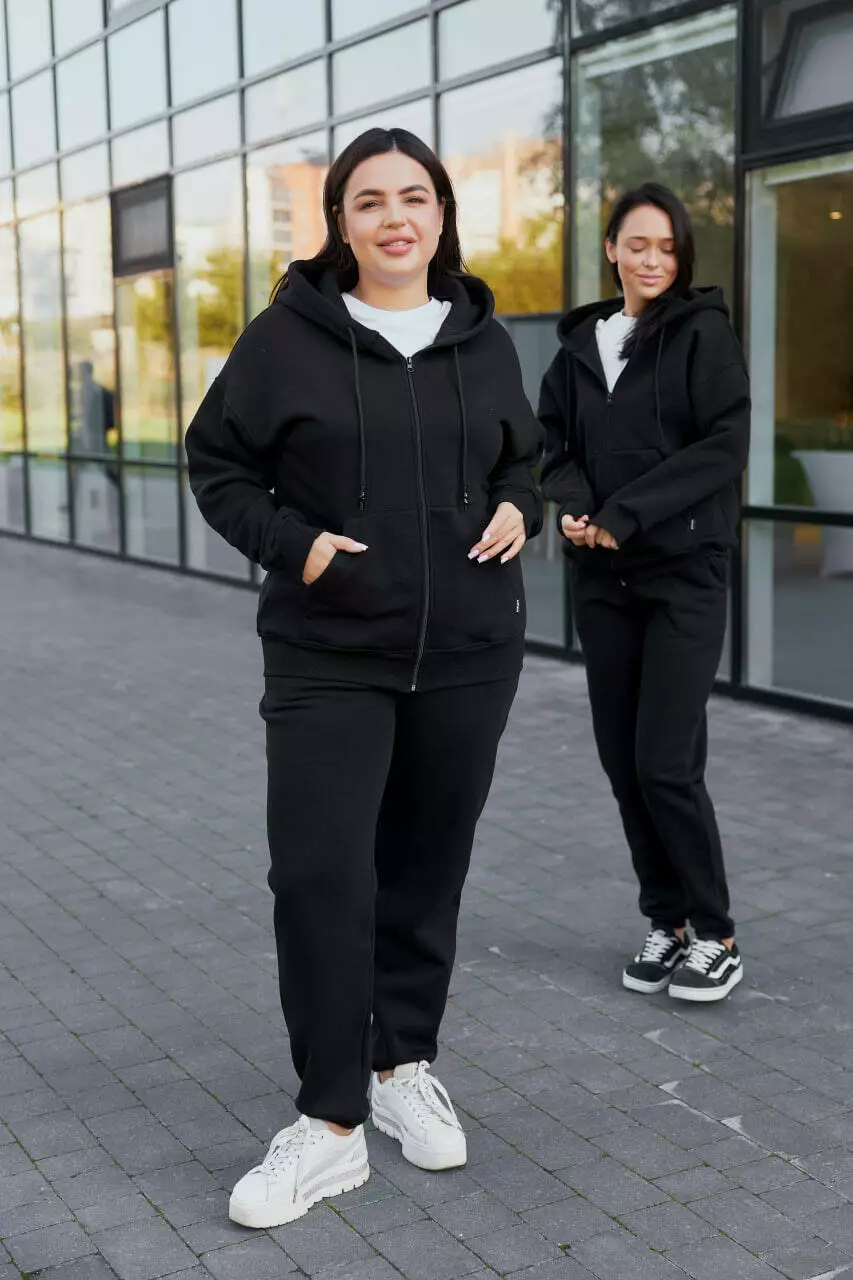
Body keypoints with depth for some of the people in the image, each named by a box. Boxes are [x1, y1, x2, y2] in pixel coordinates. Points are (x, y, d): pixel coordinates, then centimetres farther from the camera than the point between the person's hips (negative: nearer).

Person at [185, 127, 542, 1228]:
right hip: (327, 657, -3)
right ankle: (331, 1121, 4)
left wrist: (516, 510, 0)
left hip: (468, 654, 3)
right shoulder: (288, 337, -2)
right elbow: (216, 464, 4)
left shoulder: (484, 341, 9)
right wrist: (290, 543, -12)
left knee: (429, 865, 11)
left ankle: (405, 1064, 31)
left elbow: (522, 457, 22)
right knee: (319, 874, -8)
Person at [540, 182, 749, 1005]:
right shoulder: (580, 343, 11)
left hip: (685, 573, -5)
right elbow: (553, 442, 9)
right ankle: (666, 921, 20)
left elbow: (724, 448, -12)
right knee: (621, 758, 5)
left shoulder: (704, 334, -3)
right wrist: (574, 507, -12)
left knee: (665, 761, -8)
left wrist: (623, 514, -18)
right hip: (602, 578, 5)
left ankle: (716, 936, 9)